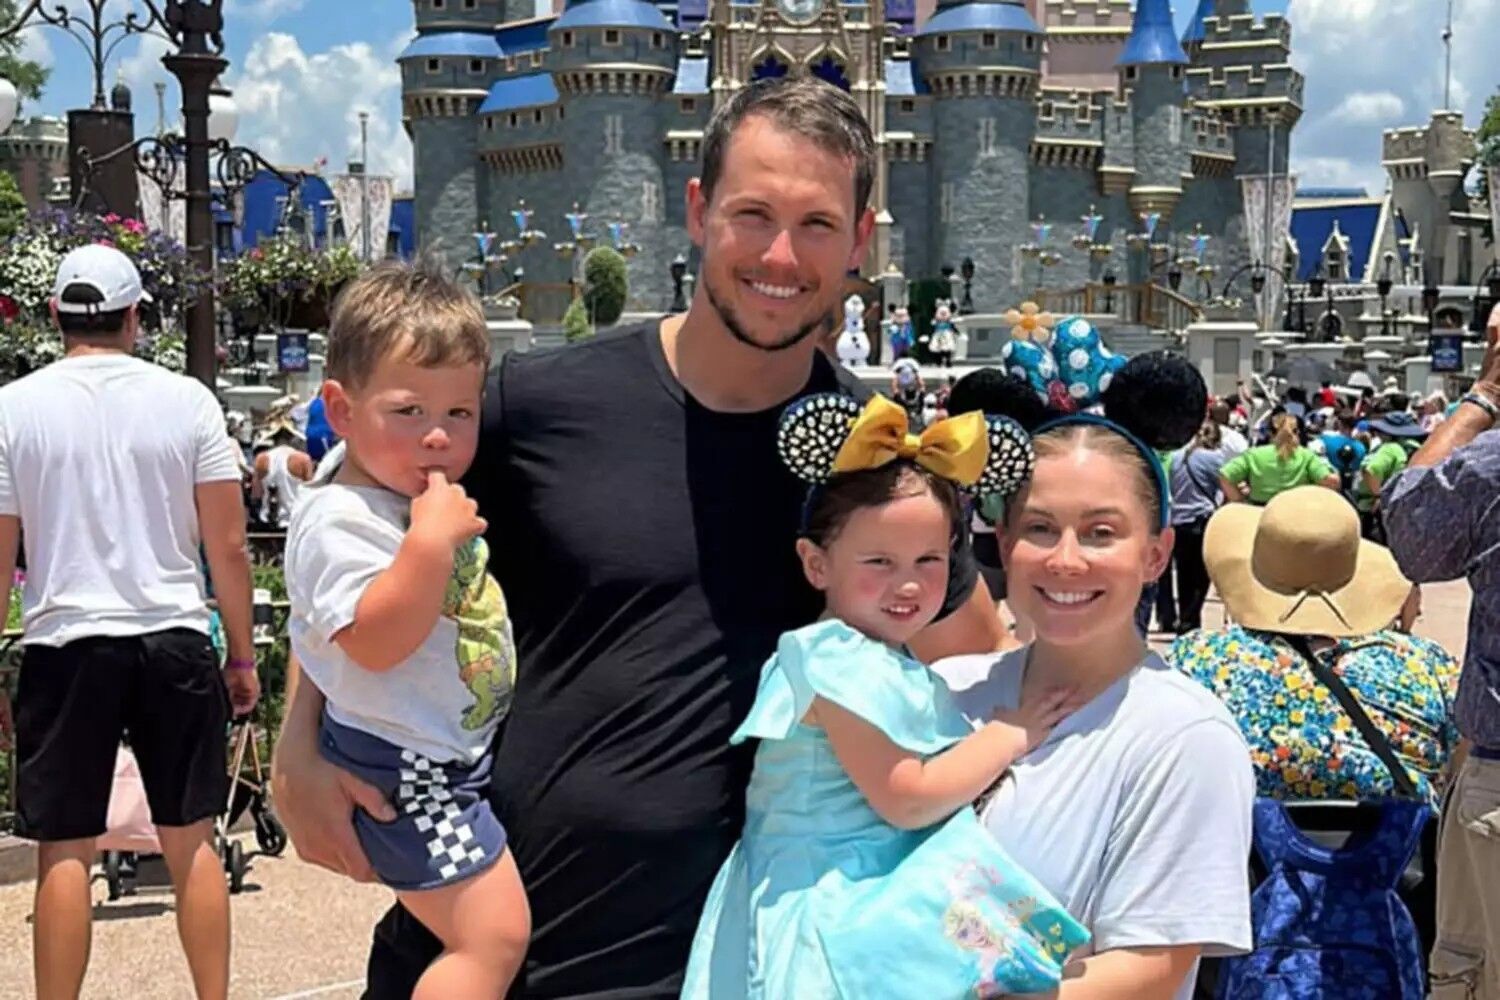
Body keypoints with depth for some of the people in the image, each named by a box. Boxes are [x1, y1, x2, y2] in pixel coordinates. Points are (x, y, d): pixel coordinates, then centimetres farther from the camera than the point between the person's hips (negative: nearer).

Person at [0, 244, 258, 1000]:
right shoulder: (186, 400, -1)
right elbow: (228, 546, -1)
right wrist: (242, 656, 8)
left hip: (67, 646, -1)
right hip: (175, 641, 1)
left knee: (64, 851, 6)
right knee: (190, 840, 11)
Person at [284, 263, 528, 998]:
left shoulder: (431, 496, 11)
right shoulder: (341, 519, -20)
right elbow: (375, 641, -31)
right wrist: (432, 538, -34)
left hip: (461, 756, 10)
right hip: (405, 770, -10)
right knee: (493, 936, -13)